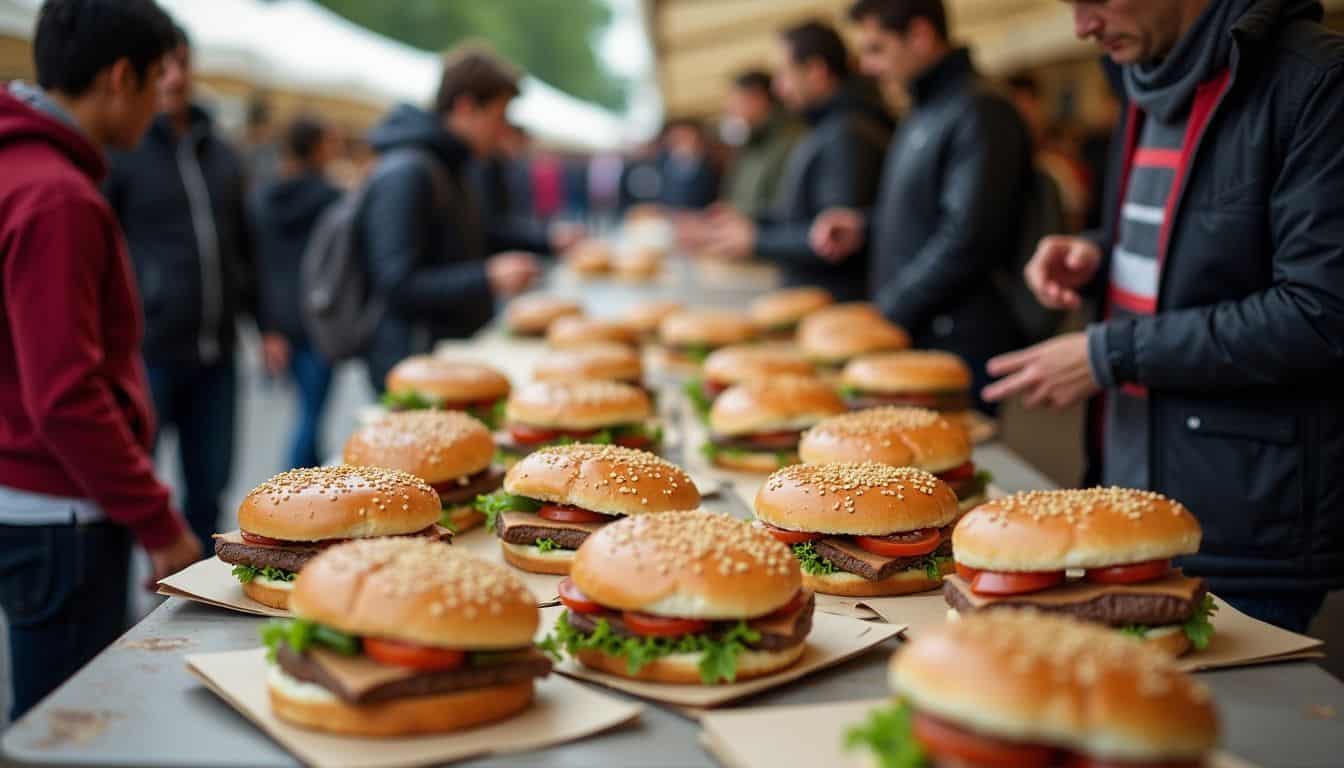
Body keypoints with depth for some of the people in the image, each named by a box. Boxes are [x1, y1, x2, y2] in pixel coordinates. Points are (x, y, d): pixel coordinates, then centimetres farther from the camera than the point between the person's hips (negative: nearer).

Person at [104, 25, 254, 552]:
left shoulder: (221, 154, 14)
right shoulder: (119, 151, -5)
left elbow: (244, 246, 21)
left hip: (216, 354, 6)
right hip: (146, 353, -5)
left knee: (209, 488, 11)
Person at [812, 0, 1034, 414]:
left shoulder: (980, 113, -14)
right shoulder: (924, 113, 16)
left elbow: (966, 242, -21)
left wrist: (886, 313, -14)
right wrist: (866, 226, 10)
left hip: (959, 350, -9)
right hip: (910, 343, 9)